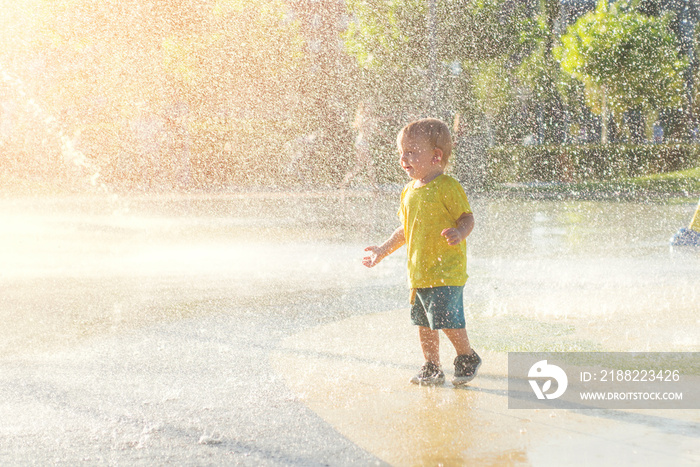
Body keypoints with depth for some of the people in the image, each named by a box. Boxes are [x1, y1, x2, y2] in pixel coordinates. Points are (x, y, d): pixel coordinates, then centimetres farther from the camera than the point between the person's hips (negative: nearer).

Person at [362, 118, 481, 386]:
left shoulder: (447, 187, -10)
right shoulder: (409, 192, 14)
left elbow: (467, 218, -9)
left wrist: (458, 234, -30)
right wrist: (383, 251, 25)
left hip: (446, 271, -8)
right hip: (418, 272, 8)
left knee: (447, 319, -10)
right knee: (424, 323, 11)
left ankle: (467, 358, 11)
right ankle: (432, 369, 22)